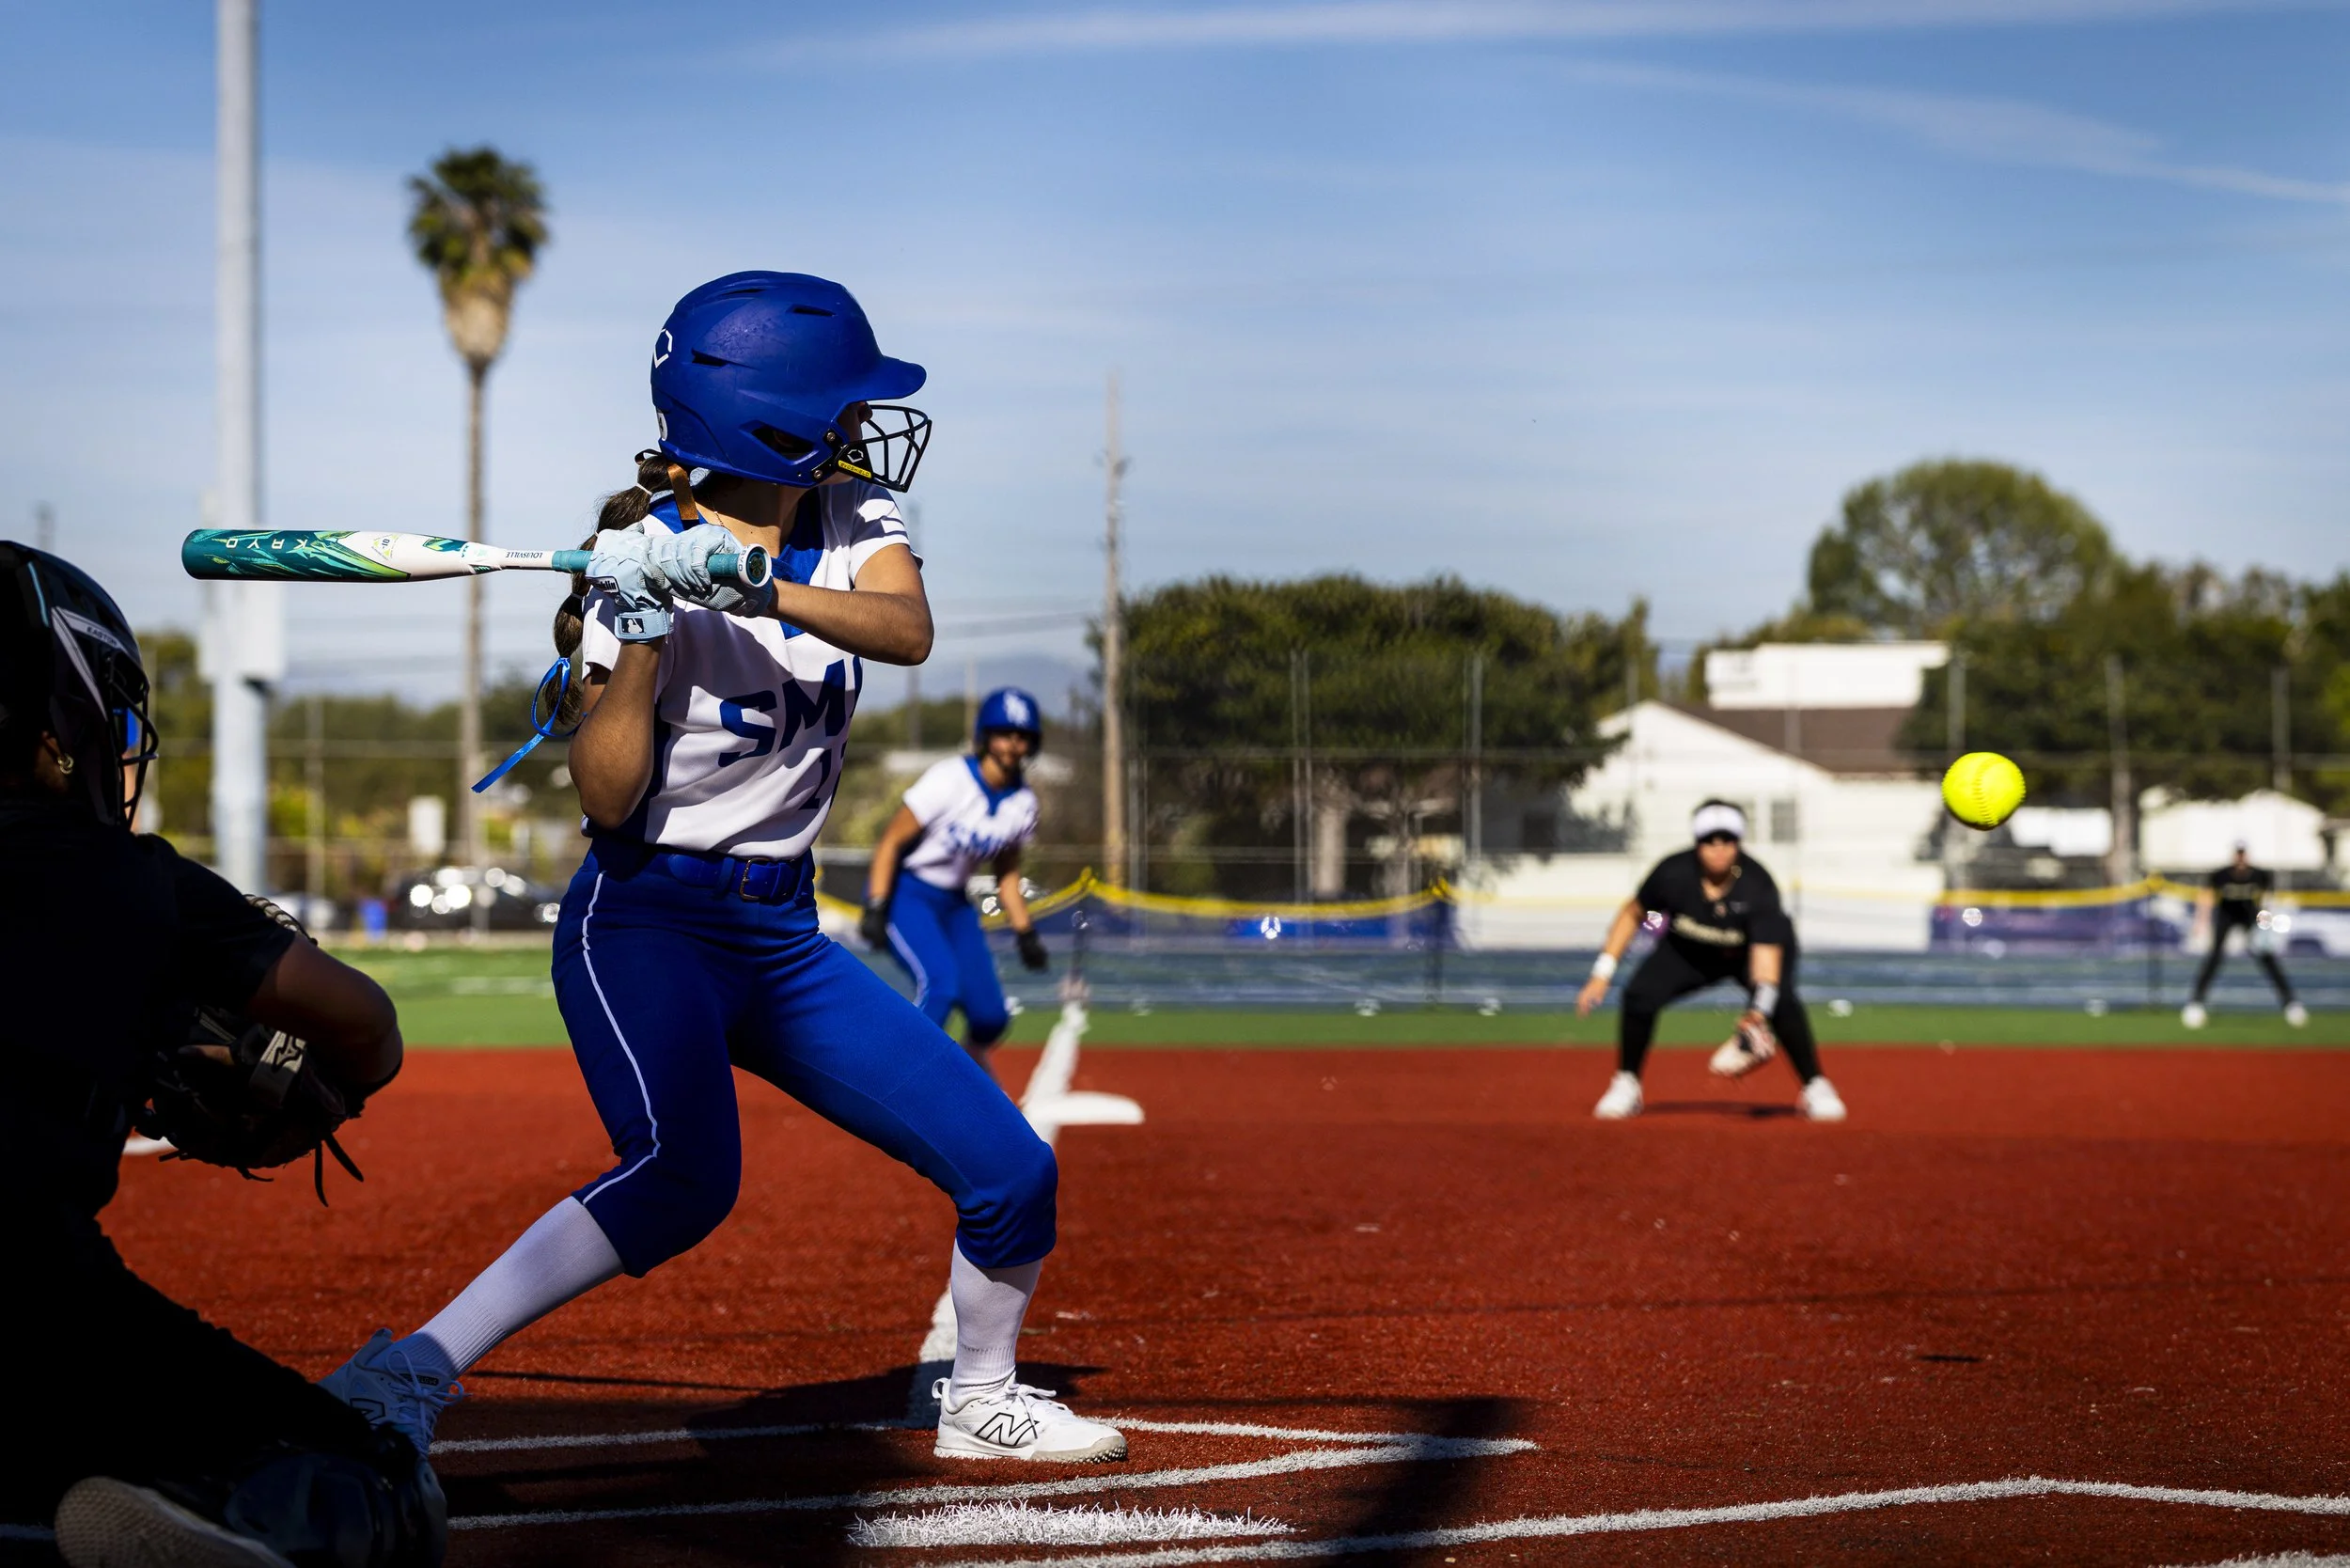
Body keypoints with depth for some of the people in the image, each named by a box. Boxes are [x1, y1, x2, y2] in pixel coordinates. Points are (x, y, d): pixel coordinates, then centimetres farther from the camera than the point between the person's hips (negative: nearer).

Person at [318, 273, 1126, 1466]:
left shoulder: (853, 520, 2)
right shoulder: (642, 558, -13)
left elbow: (908, 631, -21)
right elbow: (608, 799, -19)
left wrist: (752, 586, -34)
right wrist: (645, 636, -29)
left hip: (783, 939, 6)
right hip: (645, 920, -6)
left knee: (1010, 1170, 3)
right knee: (683, 1177, -32)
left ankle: (980, 1401, 27)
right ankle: (408, 1373, -29)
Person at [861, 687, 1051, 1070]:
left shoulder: (1023, 802, -2)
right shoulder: (950, 780, -21)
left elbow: (1006, 873, 13)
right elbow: (890, 842, -18)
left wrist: (1025, 933, 8)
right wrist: (875, 910, -25)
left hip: (954, 904, 6)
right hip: (906, 892, -6)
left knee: (990, 1016, -1)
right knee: (940, 982, -30)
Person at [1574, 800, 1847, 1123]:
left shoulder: (1758, 887, -34)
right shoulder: (1673, 873, -28)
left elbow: (1766, 958, -43)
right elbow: (1633, 913, -9)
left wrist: (1757, 1014, -61)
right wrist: (1602, 973, -14)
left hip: (1750, 952, -2)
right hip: (1688, 951, 2)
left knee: (1782, 1000, -30)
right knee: (1639, 996, -20)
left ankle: (1816, 1089, -14)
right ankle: (1625, 1088, 1)